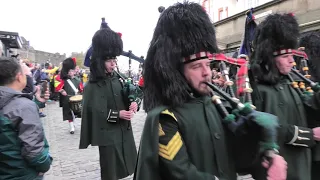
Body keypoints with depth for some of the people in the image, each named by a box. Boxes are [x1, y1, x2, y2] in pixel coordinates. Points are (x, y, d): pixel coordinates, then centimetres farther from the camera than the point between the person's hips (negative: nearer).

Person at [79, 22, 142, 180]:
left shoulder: (120, 78, 2)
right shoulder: (93, 86, -13)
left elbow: (136, 93, 8)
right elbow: (94, 112, -17)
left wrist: (135, 103, -14)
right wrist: (117, 114, -23)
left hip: (125, 129, 6)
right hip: (107, 134, -5)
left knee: (125, 166, 20)